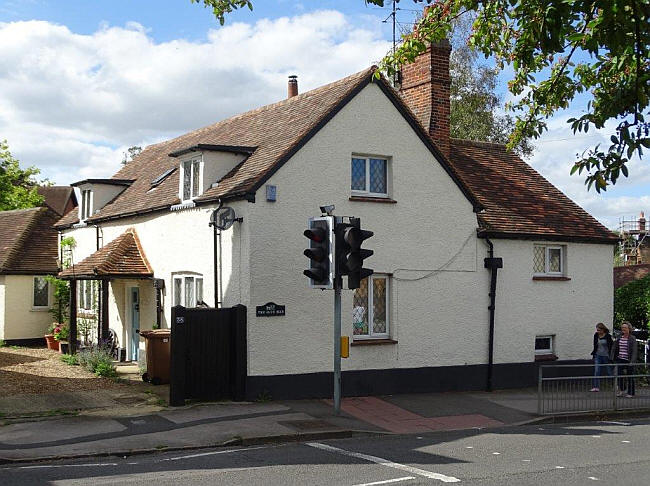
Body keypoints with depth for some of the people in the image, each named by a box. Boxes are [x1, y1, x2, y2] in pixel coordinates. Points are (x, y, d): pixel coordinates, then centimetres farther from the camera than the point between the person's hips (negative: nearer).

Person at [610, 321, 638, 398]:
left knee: (629, 376, 4)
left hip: (628, 360, -4)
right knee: (619, 374, 3)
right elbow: (614, 348, 13)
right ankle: (622, 390, 23)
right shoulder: (619, 338, 7)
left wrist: (632, 361, -18)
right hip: (620, 360, 4)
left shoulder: (632, 339, -7)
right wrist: (612, 358, 8)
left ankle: (630, 393, 15)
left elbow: (634, 351, -11)